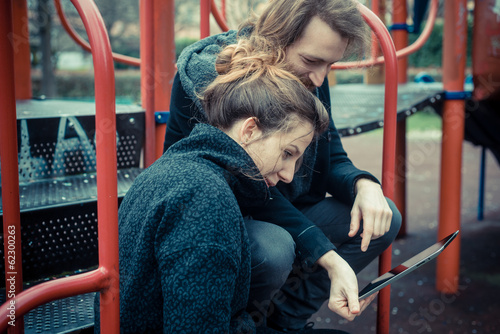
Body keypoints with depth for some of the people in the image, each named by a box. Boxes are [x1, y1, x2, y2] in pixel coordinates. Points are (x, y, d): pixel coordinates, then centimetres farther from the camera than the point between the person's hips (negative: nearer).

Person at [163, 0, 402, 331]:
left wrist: (364, 184, -21)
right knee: (273, 248, -38)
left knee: (383, 219, -6)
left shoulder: (309, 76, -3)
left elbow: (331, 157, 5)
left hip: (284, 216, 7)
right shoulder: (208, 73, -25)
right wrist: (329, 260, -35)